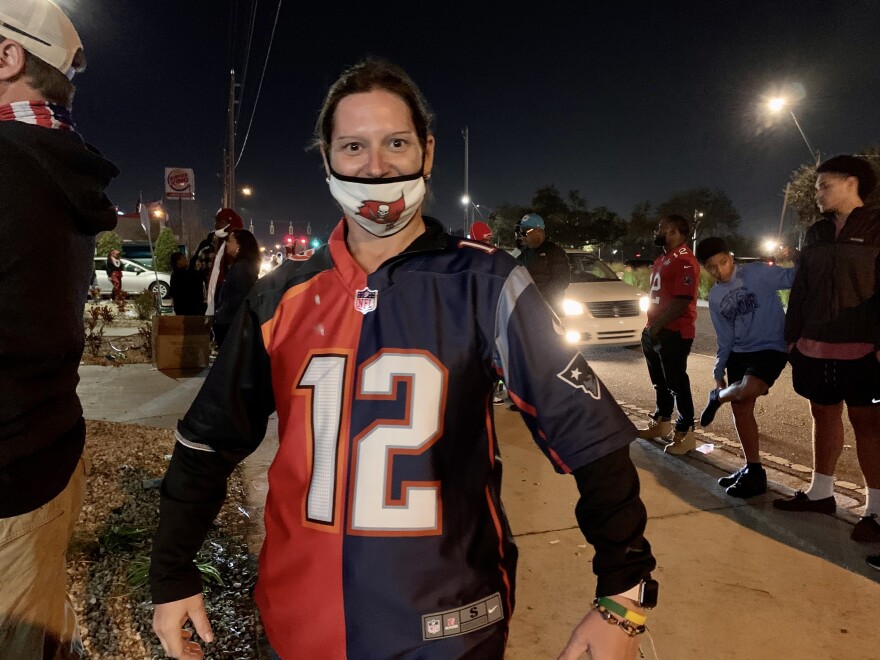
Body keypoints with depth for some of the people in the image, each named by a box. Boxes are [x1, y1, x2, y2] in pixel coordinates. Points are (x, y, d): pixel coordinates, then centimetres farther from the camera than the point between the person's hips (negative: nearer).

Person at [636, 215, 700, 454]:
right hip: (657, 331, 10)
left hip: (675, 333, -10)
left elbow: (682, 301, -23)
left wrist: (657, 326, -20)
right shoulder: (661, 260, 18)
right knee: (660, 381, 18)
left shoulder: (684, 261, -16)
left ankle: (685, 433, 6)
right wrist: (650, 327, 16)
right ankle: (661, 423, 31)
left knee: (676, 383, -3)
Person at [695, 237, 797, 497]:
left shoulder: (757, 273, -8)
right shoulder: (714, 298, 8)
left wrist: (796, 258, -36)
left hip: (772, 347, -6)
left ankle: (717, 398, 4)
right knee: (741, 409, 4)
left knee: (746, 391, -32)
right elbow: (725, 339, 13)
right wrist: (718, 373, 12)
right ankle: (753, 471, 18)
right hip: (739, 353, 6)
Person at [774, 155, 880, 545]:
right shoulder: (816, 234, 13)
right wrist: (792, 335, 11)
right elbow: (800, 289, 15)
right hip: (815, 345, 6)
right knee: (824, 415, 13)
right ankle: (820, 493, 25)